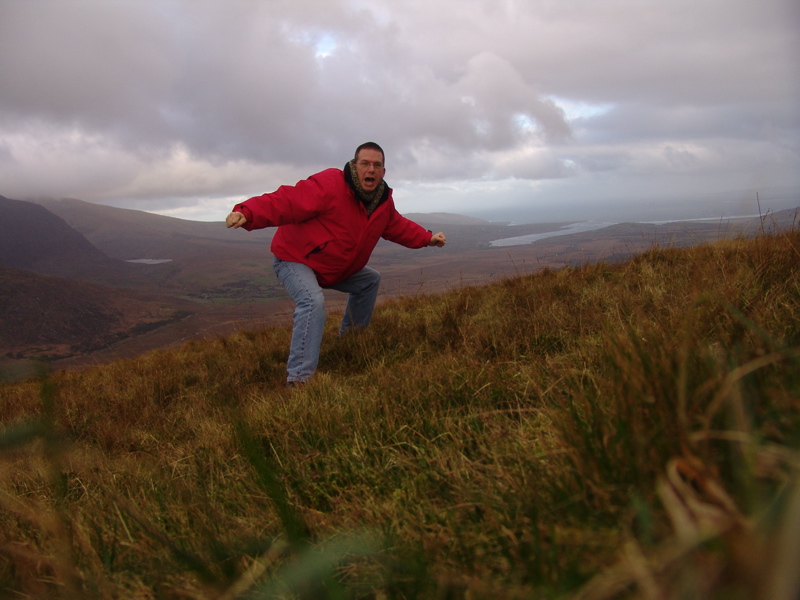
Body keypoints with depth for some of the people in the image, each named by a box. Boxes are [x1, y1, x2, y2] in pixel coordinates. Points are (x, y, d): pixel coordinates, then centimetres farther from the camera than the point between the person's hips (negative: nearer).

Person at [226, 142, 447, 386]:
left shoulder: (383, 201, 0)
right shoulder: (328, 185, -27)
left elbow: (398, 227, 19)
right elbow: (285, 201, -36)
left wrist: (427, 238, 14)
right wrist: (247, 213, -50)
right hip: (294, 259, -9)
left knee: (370, 280, 21)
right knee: (313, 301, -34)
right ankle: (298, 379, -33)